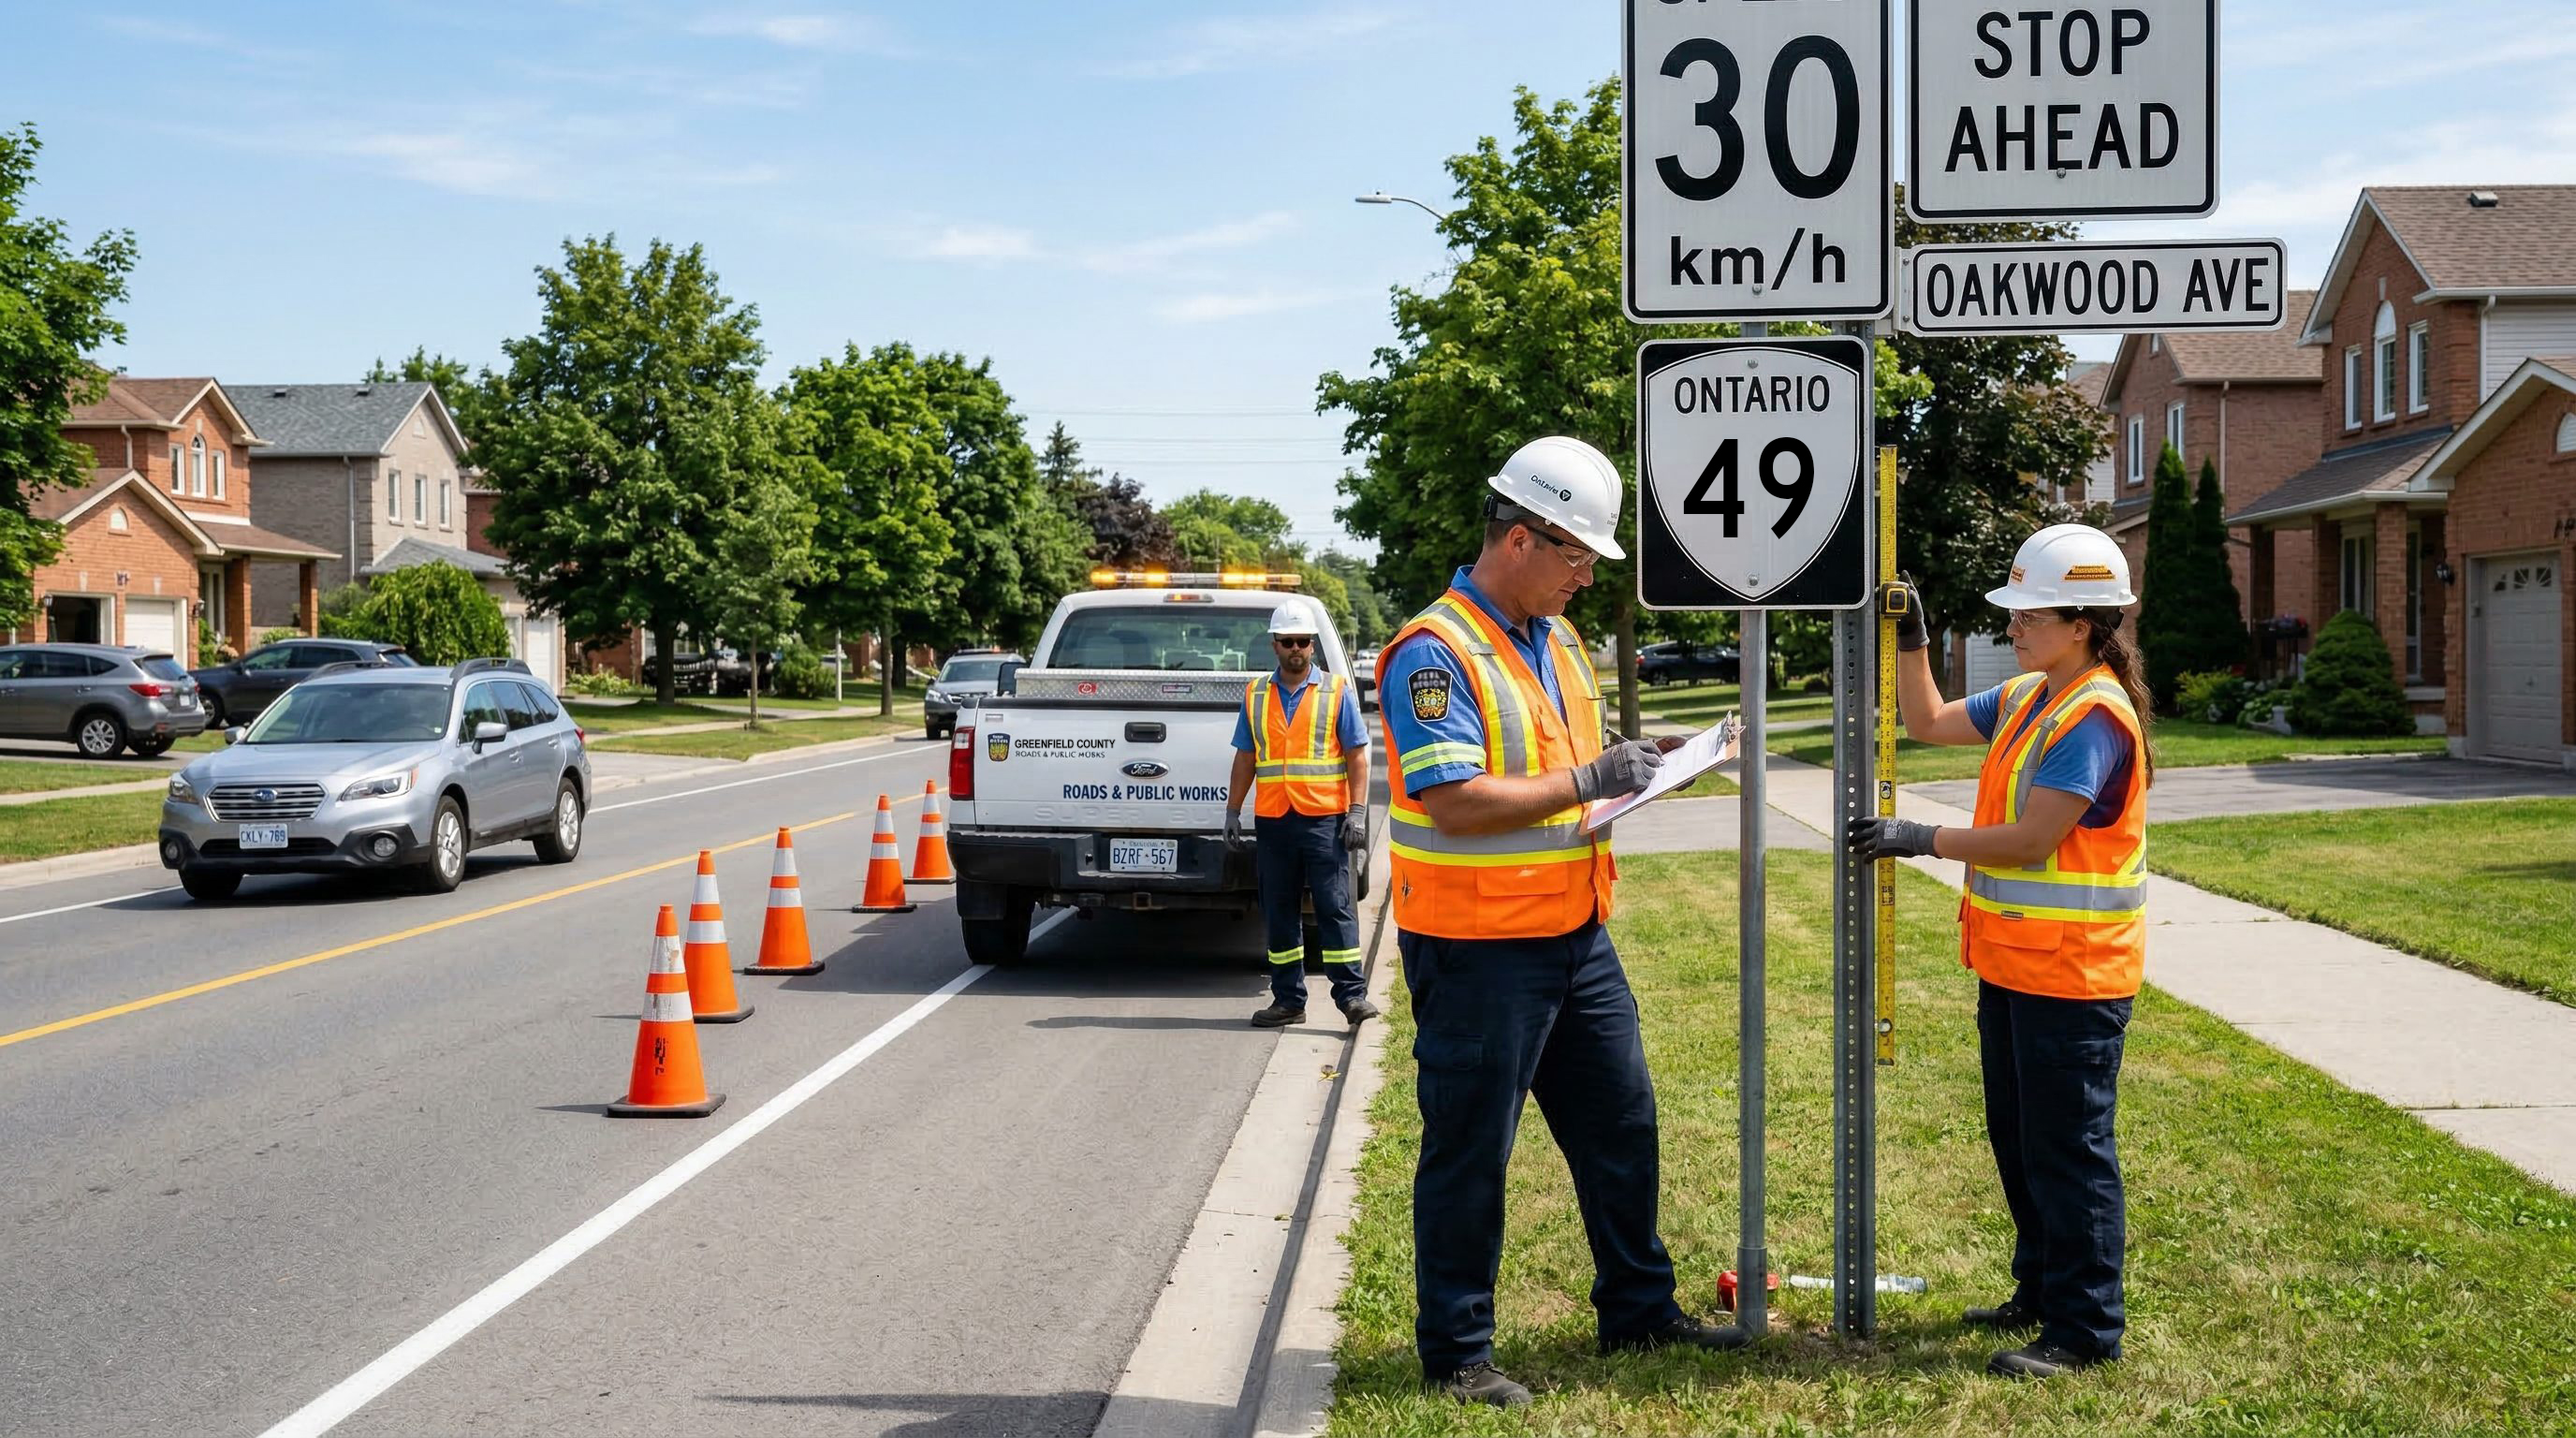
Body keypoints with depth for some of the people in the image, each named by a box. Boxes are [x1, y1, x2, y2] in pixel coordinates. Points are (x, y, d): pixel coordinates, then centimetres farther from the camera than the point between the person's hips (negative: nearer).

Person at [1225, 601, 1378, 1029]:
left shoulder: (1337, 690, 3)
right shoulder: (1255, 695, 12)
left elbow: (1357, 755, 1)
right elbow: (1245, 759, 16)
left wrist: (1357, 811, -7)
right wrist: (1233, 812, 10)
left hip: (1324, 818, -4)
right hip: (1272, 820, 4)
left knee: (1335, 908, -5)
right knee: (1279, 913, 7)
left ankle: (1352, 994, -2)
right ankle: (1288, 999, 13)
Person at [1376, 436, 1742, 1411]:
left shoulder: (1556, 639, 12)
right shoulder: (1435, 653, -17)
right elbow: (1455, 801, -25)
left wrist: (1638, 758, 5)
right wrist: (1588, 782, -22)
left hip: (1574, 932, 9)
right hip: (1478, 949, -9)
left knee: (1620, 1126, 17)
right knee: (1469, 1152, 2)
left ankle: (1637, 1307, 33)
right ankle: (1454, 1352, 14)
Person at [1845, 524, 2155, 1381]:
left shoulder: (2095, 717, -19)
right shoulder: (2026, 699, 10)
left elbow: (2032, 837, -24)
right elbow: (1928, 723, 21)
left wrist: (1923, 841, -19)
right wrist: (1910, 643, 9)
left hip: (2071, 976, -10)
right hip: (2013, 964, 10)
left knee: (2068, 1149, -3)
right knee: (2019, 1139, 19)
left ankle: (2085, 1330, 5)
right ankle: (2042, 1290, 33)